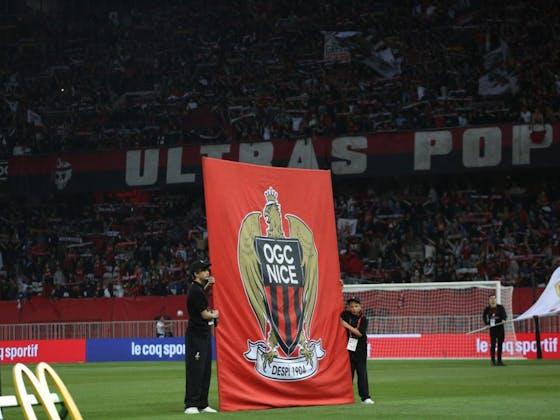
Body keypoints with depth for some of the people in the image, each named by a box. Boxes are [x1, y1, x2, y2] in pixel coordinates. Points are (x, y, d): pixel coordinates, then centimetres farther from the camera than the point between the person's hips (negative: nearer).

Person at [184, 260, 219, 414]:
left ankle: (202, 404, 13)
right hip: (196, 335, -10)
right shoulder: (196, 291, -17)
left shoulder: (198, 288, 13)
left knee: (205, 370, 10)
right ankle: (191, 405, -11)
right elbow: (204, 314, -17)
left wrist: (207, 284, 23)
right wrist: (214, 315, 4)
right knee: (195, 370, -11)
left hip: (204, 334, 10)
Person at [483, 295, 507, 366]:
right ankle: (493, 361, -6)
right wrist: (487, 324, 2)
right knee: (493, 344, -8)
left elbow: (505, 315, -6)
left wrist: (504, 319, -27)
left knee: (500, 344, 5)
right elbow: (484, 317, 15)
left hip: (500, 327, 2)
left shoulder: (500, 307, 2)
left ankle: (499, 361, 12)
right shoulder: (487, 309, 3)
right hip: (492, 328, -2)